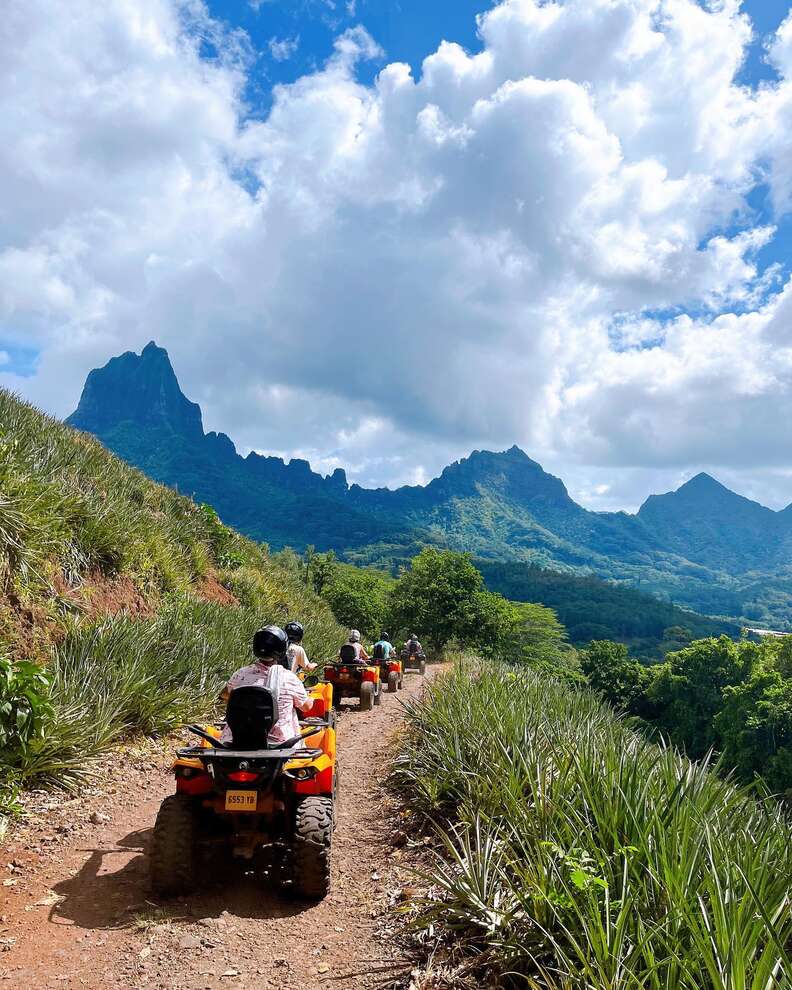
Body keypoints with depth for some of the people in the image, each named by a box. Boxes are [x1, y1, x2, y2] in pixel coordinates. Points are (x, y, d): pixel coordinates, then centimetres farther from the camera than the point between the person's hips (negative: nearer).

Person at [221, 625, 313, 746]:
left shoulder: (241, 675, -8)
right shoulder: (290, 679, -12)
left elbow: (225, 695, 15)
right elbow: (307, 707, 6)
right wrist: (311, 699, 29)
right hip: (279, 740, -1)